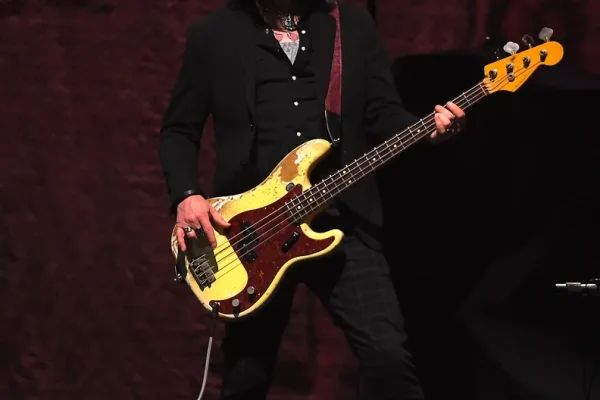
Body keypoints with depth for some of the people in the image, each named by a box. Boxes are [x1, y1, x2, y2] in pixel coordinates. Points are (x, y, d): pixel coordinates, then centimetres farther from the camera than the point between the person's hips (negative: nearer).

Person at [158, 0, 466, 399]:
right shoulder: (212, 34, 5)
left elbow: (384, 114, 8)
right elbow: (179, 130, 8)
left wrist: (430, 130, -12)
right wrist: (187, 195, -8)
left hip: (343, 219, 0)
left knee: (388, 353, -13)